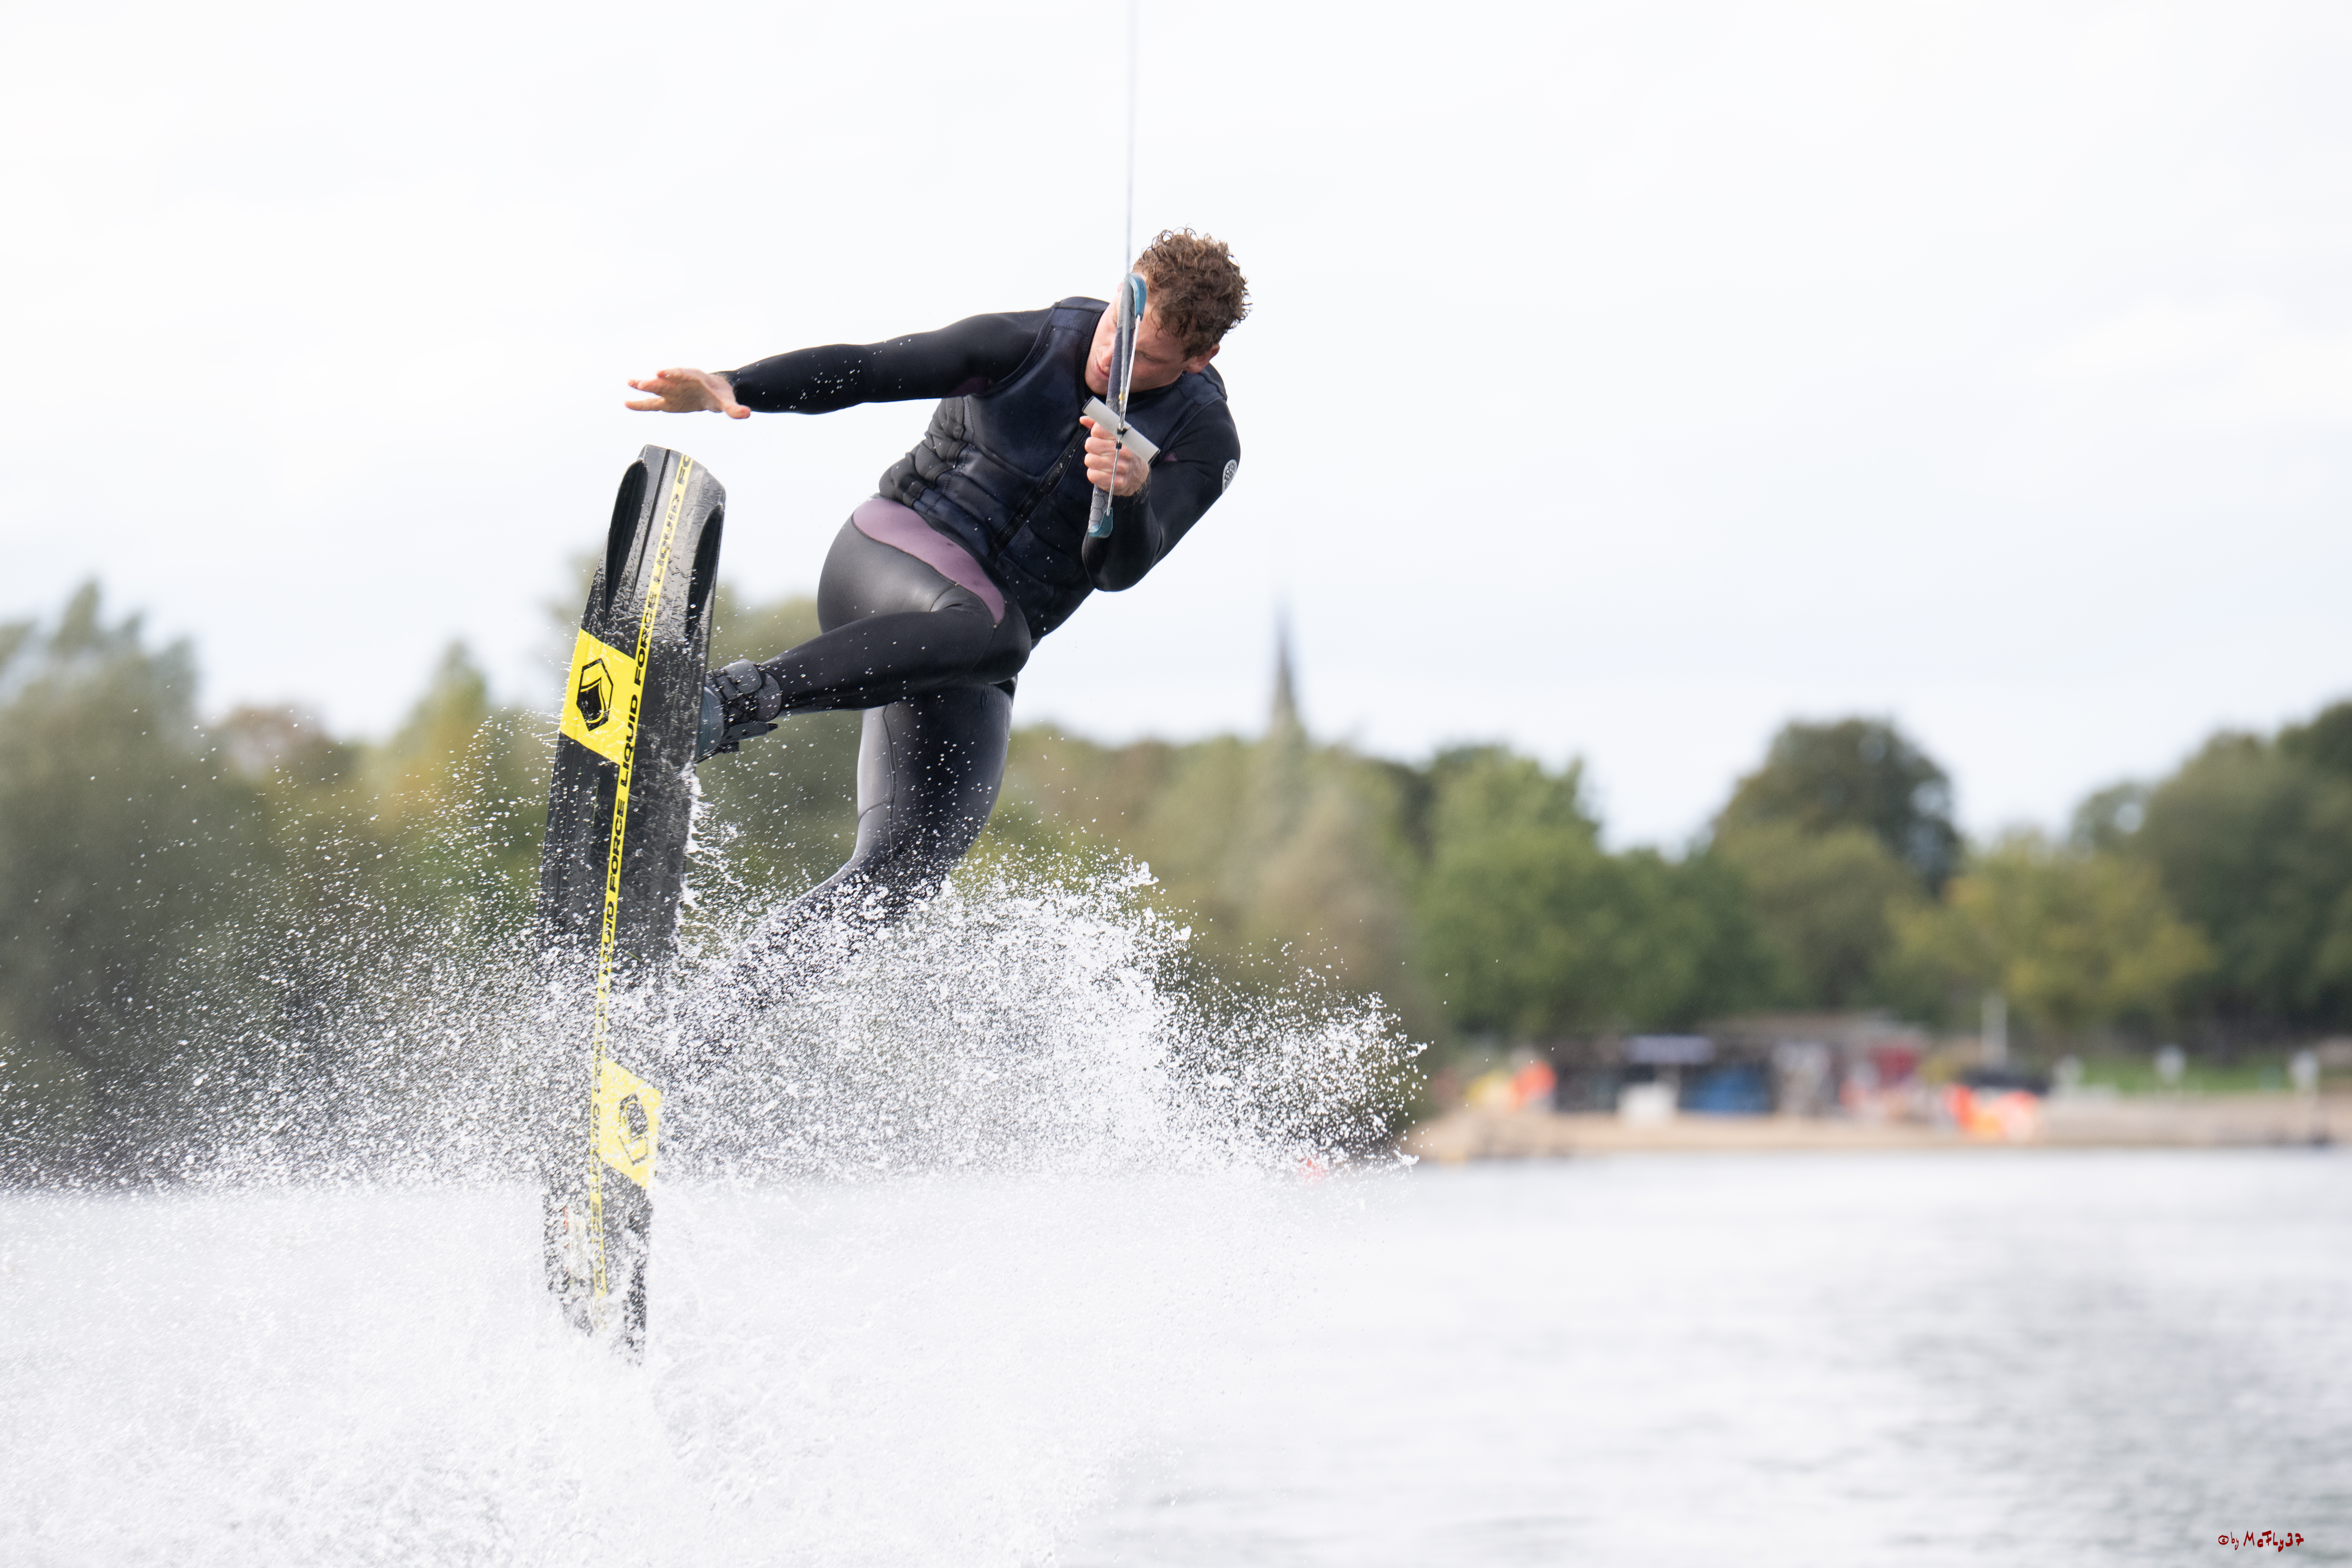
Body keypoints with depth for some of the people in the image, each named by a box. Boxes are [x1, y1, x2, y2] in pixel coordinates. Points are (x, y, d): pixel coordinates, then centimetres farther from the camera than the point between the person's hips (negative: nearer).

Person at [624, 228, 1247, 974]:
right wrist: (732, 389, -26)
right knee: (990, 629, -39)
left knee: (905, 871, -10)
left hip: (969, 667, 3)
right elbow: (864, 369, -10)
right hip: (890, 552, -3)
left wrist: (1129, 496, -40)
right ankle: (740, 696, -38)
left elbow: (1117, 568, -17)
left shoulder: (1202, 442, -4)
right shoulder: (1029, 344, -4)